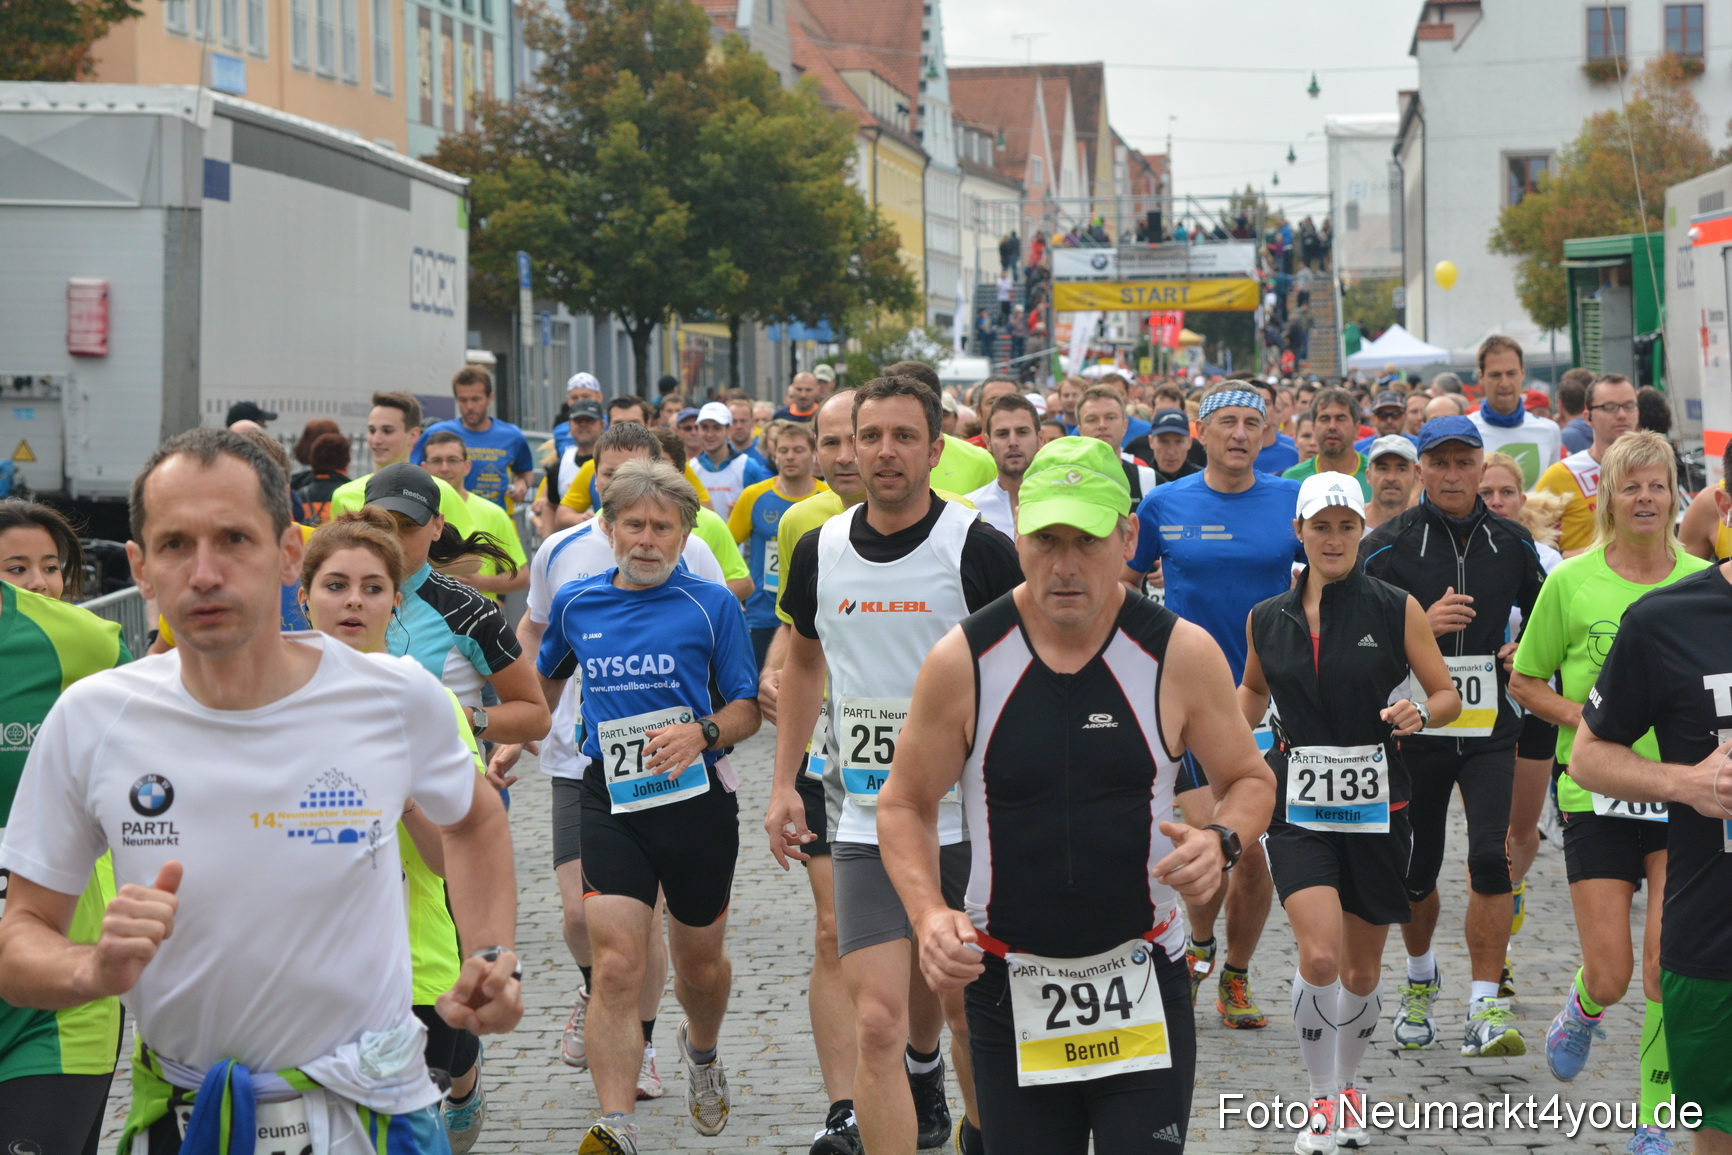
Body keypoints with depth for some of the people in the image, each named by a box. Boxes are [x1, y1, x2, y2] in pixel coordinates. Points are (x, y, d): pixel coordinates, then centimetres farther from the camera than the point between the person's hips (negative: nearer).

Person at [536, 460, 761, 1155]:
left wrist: (702, 732, -20)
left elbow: (748, 709, -1)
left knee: (700, 961, 16)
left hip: (698, 800, -1)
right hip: (611, 803, 1)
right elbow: (546, 681, 26)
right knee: (616, 968, -13)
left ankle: (702, 1053, 49)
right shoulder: (575, 604, 6)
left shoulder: (712, 605, -2)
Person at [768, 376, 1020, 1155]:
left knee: (969, 1010, 13)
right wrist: (783, 784, 13)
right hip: (867, 826, 2)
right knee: (877, 1022, -10)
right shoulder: (820, 551, 3)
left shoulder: (978, 550, -10)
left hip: (972, 824, -2)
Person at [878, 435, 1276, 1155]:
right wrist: (928, 914, -14)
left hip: (1144, 987, -1)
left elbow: (1248, 779, 7)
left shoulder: (1182, 654, -7)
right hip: (1006, 989, 1)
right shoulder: (962, 662, -8)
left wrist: (1221, 842, -15)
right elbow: (905, 805, 3)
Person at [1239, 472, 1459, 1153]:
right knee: (1319, 956, -18)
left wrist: (1420, 712, -20)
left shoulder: (1397, 609, -3)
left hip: (1378, 807, 0)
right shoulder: (1267, 620, 4)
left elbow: (1448, 696, 1)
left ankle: (1348, 1085, 37)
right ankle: (1322, 1100, 1)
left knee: (1363, 969, 11)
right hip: (1298, 807, 0)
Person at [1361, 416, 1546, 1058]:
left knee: (1492, 857, -14)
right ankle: (1420, 979, 38)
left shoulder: (1511, 543, 7)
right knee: (1416, 867, 10)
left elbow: (1542, 613, 23)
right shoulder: (1388, 546, -3)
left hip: (1490, 727, 1)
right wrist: (1420, 625, -21)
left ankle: (1485, 1009, -10)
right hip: (1414, 726, -1)